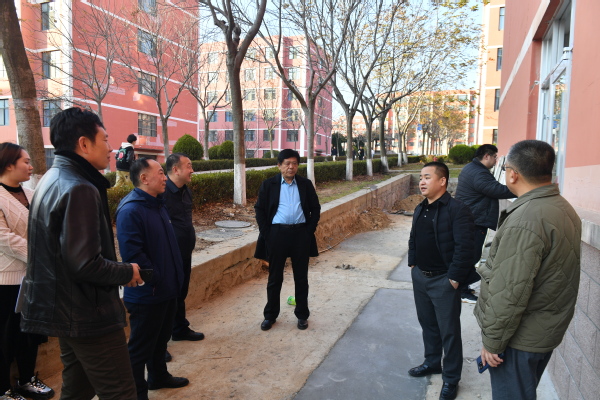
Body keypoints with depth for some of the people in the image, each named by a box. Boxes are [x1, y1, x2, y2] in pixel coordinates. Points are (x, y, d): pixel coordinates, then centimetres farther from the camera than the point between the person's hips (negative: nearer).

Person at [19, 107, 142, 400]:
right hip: (90, 316, -10)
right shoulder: (79, 189, -23)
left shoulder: (50, 180, 9)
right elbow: (86, 264, -28)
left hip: (65, 310, 10)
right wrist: (127, 272, -12)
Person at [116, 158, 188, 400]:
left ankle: (158, 376, 44)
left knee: (161, 338, 25)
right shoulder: (130, 210, -22)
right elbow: (132, 254, -28)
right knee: (140, 346, 7)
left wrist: (174, 277, 16)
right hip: (146, 295, -9)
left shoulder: (157, 204, 9)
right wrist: (155, 280, -19)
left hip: (167, 289, 10)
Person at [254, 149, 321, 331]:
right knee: (274, 278, 9)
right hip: (277, 234, -1)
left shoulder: (306, 185, 5)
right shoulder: (268, 184, 2)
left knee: (301, 277, 10)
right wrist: (266, 233, -6)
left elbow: (315, 209, 8)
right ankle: (270, 315, 24)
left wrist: (309, 231, -2)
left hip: (300, 234, 1)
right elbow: (260, 209, 2)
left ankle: (302, 315, 25)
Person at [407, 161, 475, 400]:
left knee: (449, 330, 6)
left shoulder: (457, 210, -17)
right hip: (420, 277, 8)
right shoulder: (420, 209, 9)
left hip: (443, 280, -7)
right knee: (427, 323, 21)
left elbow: (463, 247, -20)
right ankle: (432, 362, 41)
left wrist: (454, 278, -19)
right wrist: (413, 264, 13)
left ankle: (451, 378, 22)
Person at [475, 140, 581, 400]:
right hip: (549, 330, 10)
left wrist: (492, 341, -17)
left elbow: (509, 293, -28)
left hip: (521, 339, -9)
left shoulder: (525, 221, -28)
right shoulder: (564, 208, 4)